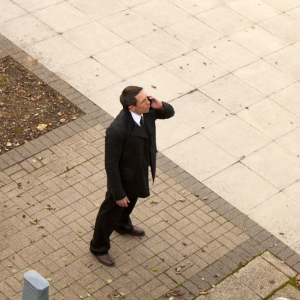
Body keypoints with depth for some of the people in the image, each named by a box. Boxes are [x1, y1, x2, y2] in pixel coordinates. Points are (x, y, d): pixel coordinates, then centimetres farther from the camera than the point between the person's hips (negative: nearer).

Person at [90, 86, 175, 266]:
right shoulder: (117, 130, -40)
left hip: (140, 172, 7)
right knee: (110, 212, 19)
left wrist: (160, 106, -25)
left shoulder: (147, 111, -20)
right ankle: (99, 247, 45)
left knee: (130, 203, 35)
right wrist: (118, 193, -20)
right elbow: (111, 165, -29)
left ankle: (123, 225, 67)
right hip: (124, 177, -7)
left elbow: (170, 113, 0)